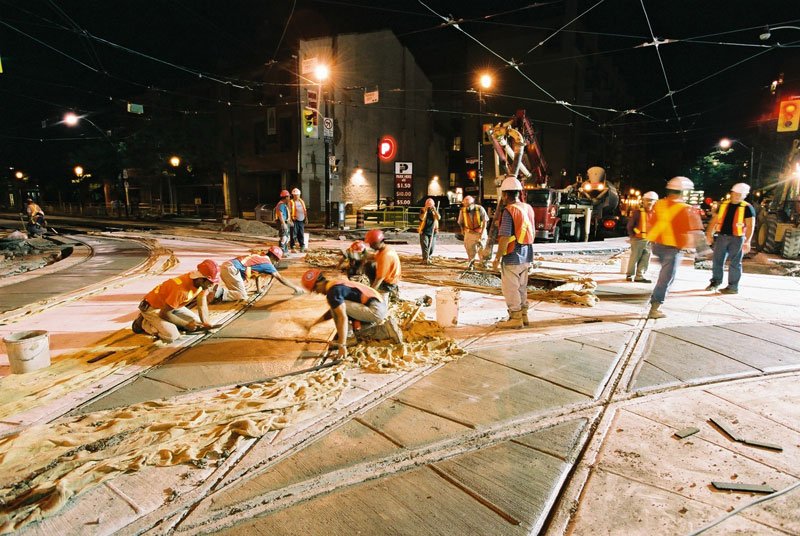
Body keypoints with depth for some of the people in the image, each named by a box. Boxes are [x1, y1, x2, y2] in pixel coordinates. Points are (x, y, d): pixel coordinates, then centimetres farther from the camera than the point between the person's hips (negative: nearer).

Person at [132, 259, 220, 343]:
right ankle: (144, 323, 1)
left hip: (173, 305, 8)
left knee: (197, 322, 2)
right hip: (153, 307, -8)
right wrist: (186, 324, -20)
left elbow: (202, 304, -1)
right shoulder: (181, 289, -37)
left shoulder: (203, 282, -15)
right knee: (172, 335, -25)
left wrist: (205, 323, -15)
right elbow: (164, 313, -27)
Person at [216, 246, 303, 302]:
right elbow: (280, 278, -1)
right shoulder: (267, 263, -2)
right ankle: (220, 293, -19)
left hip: (226, 265, 9)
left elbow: (256, 273, 33)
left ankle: (219, 289, 6)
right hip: (231, 269, -9)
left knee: (237, 290, 23)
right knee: (242, 296, -6)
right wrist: (295, 287, 5)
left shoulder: (259, 257, 22)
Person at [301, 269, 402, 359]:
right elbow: (333, 311, 33)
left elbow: (342, 318, -23)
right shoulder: (337, 284, 17)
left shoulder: (332, 292, -14)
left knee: (339, 306, -13)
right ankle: (386, 328, 16)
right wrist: (315, 323, 34)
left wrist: (342, 345, -24)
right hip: (380, 308, 10)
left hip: (374, 310, -10)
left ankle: (343, 340, -1)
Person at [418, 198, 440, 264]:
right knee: (425, 246, -12)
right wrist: (426, 210, -22)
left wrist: (434, 210, -19)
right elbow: (421, 218, -21)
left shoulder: (435, 210, 5)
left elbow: (438, 218, -14)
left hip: (432, 232, 3)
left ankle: (428, 256, 33)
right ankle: (425, 259, -12)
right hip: (424, 232, -3)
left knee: (431, 248, 8)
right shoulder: (423, 210, -3)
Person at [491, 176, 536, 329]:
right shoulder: (528, 208, 8)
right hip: (526, 256, 8)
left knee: (510, 288, 2)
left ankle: (515, 318, 7)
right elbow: (533, 233, 15)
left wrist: (497, 258, -15)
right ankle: (523, 315, 27)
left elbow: (505, 238, -21)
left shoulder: (509, 211, -17)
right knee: (522, 287, 18)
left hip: (512, 256, -8)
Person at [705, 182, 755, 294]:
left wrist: (747, 241, -15)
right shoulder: (723, 204, 8)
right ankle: (715, 282, 23)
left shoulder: (747, 208, -4)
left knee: (734, 263, 2)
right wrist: (709, 234, 5)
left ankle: (733, 287, 10)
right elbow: (714, 220, 12)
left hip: (736, 238, -4)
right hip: (721, 236, 4)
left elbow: (750, 226, -8)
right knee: (717, 260, 8)